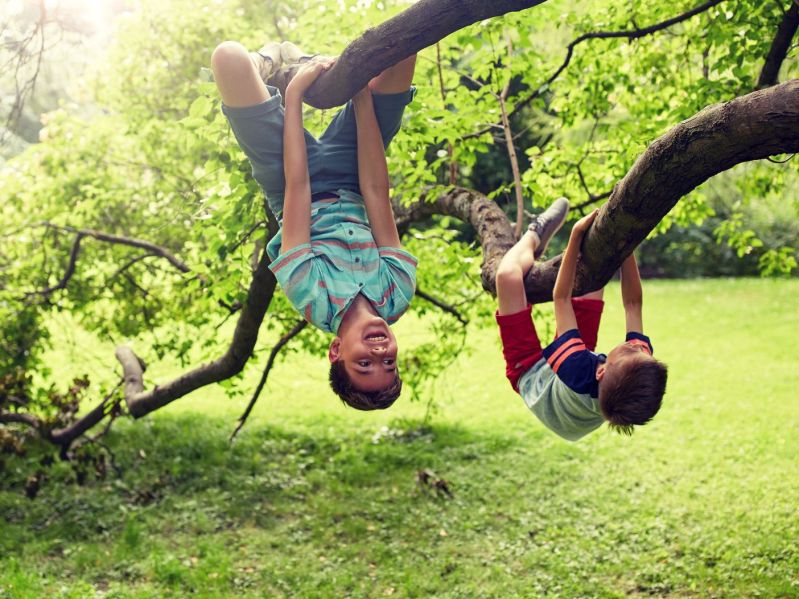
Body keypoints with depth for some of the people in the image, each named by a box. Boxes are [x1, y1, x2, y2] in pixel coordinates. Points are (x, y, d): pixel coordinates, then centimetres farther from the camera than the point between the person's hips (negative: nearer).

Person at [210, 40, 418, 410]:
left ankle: (282, 75, 19)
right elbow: (376, 191, -28)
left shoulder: (311, 298, -35)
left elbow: (297, 185, -34)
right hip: (347, 178, 3)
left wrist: (293, 95, -28)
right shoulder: (397, 294, -28)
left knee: (229, 56, -21)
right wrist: (362, 92, -25)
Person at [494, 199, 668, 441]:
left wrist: (576, 235, -34)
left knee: (508, 273, -20)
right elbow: (633, 304, -25)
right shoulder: (640, 376, -37)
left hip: (530, 372, -5)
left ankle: (534, 236, 15)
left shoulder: (579, 371, -49)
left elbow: (561, 298, -37)